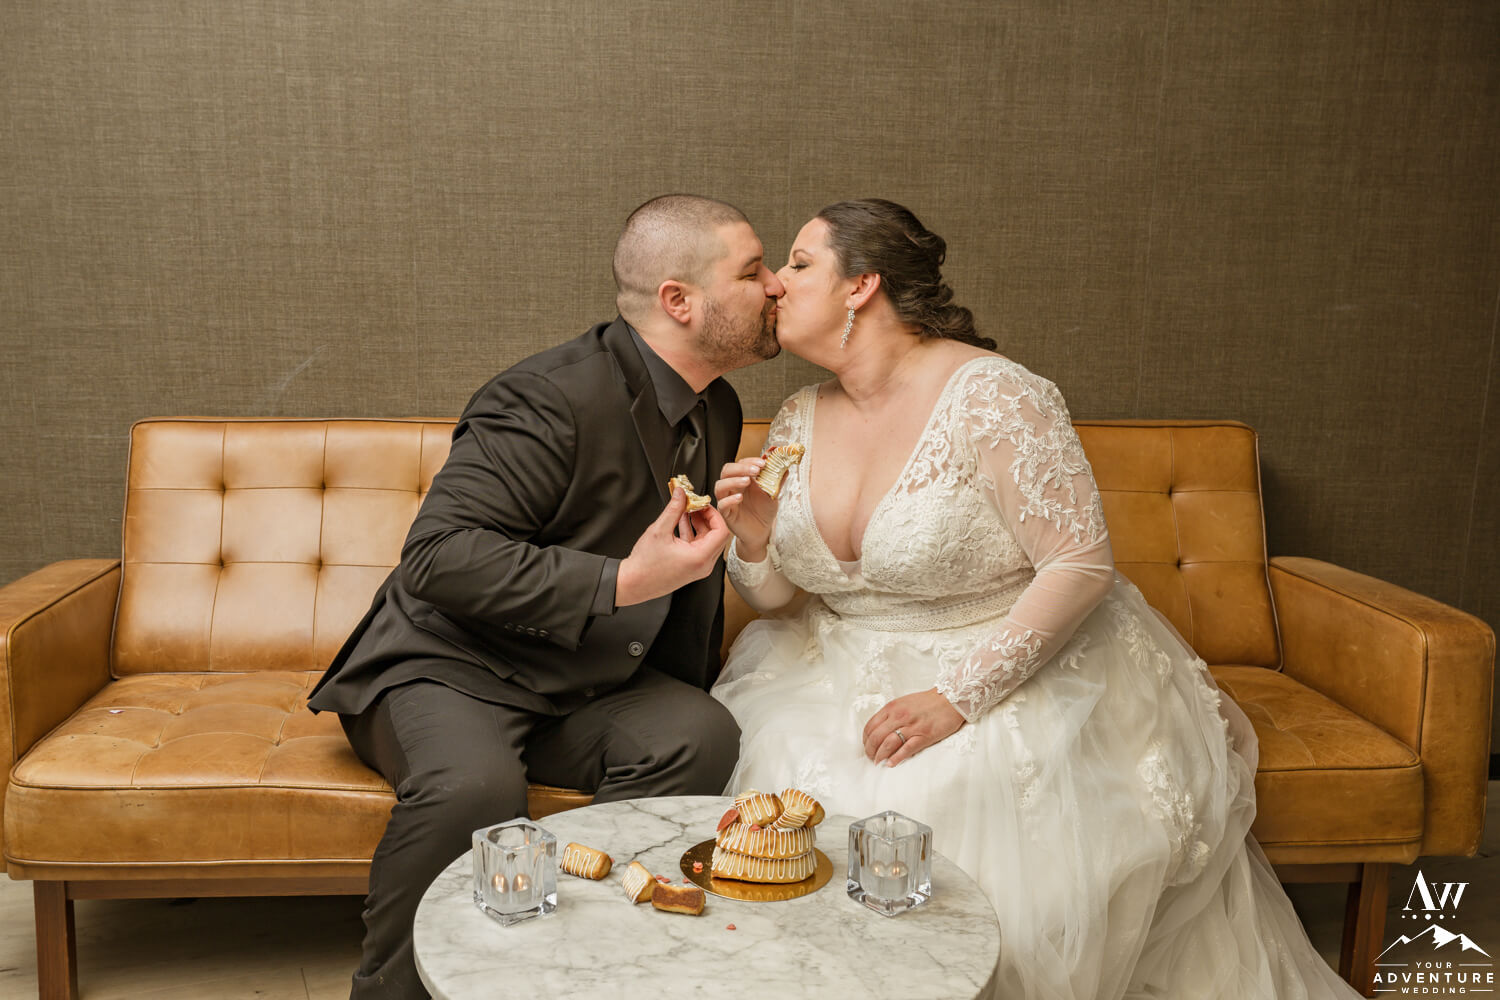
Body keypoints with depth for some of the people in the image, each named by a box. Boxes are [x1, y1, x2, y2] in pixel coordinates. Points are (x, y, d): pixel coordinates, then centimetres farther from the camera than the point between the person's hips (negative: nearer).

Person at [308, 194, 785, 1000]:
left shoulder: (717, 411, 7)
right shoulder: (556, 398, -21)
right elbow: (439, 554, -28)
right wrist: (621, 583, -32)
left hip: (585, 688, 7)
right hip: (451, 667, -6)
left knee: (702, 738, -23)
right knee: (474, 787, -36)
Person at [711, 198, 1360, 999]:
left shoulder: (991, 396, -16)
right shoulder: (800, 422, 4)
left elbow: (1082, 565, -19)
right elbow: (778, 602, 9)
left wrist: (958, 700, -23)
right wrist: (755, 543, -15)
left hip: (1014, 671, -5)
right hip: (849, 676, 6)